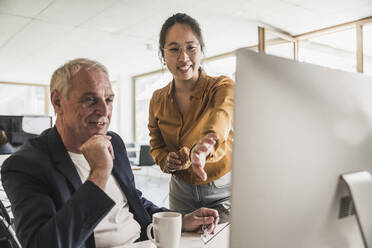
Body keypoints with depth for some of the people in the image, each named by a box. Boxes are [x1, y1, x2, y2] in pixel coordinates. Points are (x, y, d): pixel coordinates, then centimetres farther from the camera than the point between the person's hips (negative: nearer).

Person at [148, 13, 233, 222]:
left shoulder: (222, 87, -15)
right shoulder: (158, 100, -2)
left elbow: (221, 117, -38)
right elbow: (156, 145, 9)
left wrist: (203, 147, -59)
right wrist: (166, 160, -14)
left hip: (221, 191, -3)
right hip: (181, 191, 3)